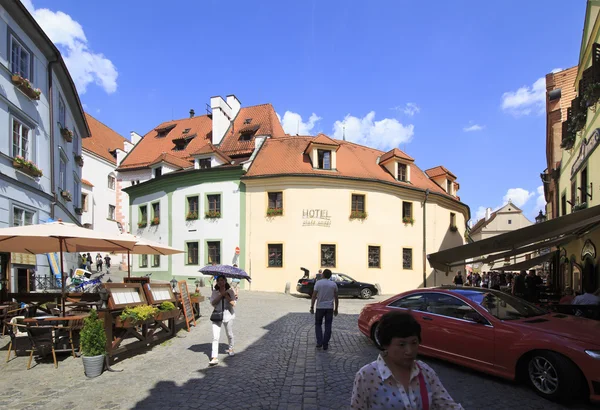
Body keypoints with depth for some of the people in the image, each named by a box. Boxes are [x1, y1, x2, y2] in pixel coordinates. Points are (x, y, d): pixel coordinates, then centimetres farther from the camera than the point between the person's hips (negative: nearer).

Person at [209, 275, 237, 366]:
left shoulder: (230, 291, -2)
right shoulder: (215, 292, 2)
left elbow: (233, 303, -13)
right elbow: (212, 303, -12)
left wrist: (226, 295, -19)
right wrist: (221, 295, -18)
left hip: (228, 315, 0)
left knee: (229, 335, 18)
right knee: (215, 337, -8)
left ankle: (231, 349, 44)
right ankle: (214, 357, -7)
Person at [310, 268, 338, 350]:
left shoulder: (318, 283, -7)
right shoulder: (334, 284, 0)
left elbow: (314, 296, -9)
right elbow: (336, 298, 3)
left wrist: (312, 307, -3)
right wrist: (336, 309, 12)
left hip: (320, 307, -1)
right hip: (330, 308, 1)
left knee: (318, 325, 14)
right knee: (328, 326, 7)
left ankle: (319, 342, 3)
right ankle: (325, 345, 7)